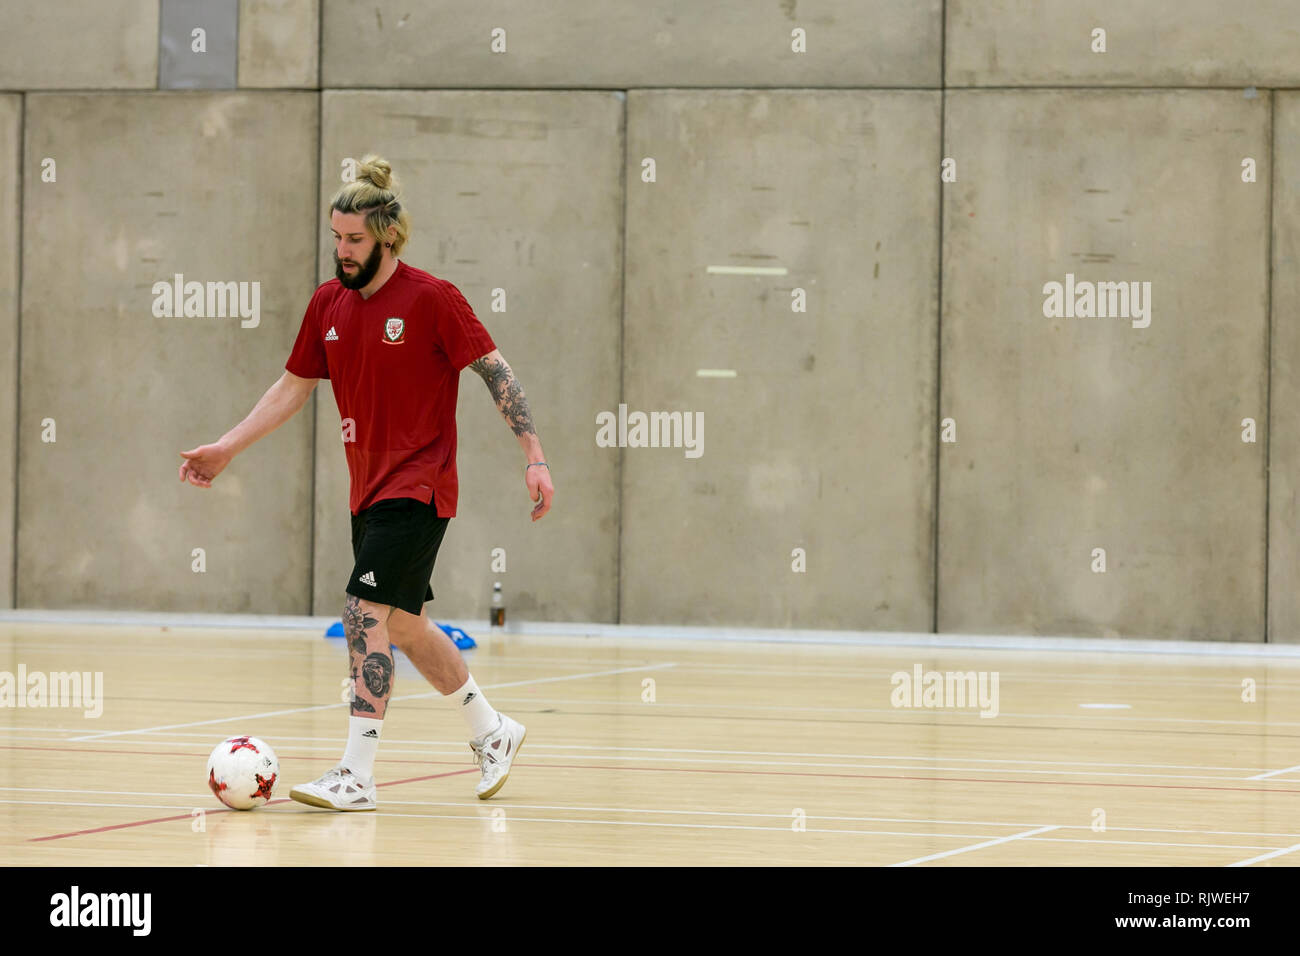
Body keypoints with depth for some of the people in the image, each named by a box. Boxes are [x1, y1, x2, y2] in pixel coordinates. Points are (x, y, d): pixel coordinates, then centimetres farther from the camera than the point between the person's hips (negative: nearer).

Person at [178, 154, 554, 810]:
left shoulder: (431, 299, -12)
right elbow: (293, 387, 15)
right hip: (369, 489, 7)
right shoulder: (329, 303, 6)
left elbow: (496, 372, -10)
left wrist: (535, 458, -15)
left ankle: (357, 778, -16)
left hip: (417, 488, -7)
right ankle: (492, 733, 34)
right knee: (404, 625, 15)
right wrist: (225, 449, 11)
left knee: (366, 615, -17)